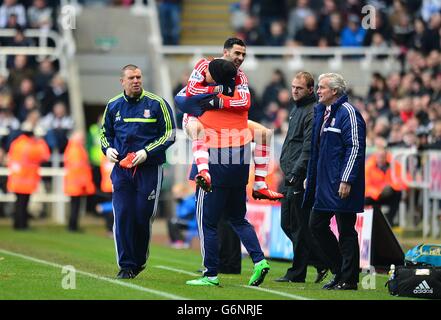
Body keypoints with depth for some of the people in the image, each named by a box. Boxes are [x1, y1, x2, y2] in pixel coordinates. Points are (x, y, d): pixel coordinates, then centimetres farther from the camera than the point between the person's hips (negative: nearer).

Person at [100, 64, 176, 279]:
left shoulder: (156, 104, -1)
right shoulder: (113, 106, 9)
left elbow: (169, 134, 0)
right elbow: (105, 132, 23)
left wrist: (147, 152, -11)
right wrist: (107, 149, 2)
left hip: (149, 169, -2)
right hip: (121, 168, 2)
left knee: (143, 217, 0)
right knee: (122, 216, -7)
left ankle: (139, 261, 19)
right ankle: (126, 266, -2)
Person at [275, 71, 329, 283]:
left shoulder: (313, 113, -12)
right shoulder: (296, 109, 18)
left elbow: (308, 148, -19)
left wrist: (296, 174, -22)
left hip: (301, 178, -10)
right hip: (290, 177, 10)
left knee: (299, 225, -5)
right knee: (287, 224, 11)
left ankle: (297, 273, 1)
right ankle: (321, 262, 18)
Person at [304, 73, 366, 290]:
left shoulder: (348, 113, -13)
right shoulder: (321, 112, 15)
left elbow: (355, 148, -18)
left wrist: (346, 180, -22)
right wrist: (310, 177, 22)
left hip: (342, 186, -10)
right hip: (324, 184, 10)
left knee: (346, 231, -3)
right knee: (317, 225, 12)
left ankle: (348, 279, 3)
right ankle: (339, 271, 21)